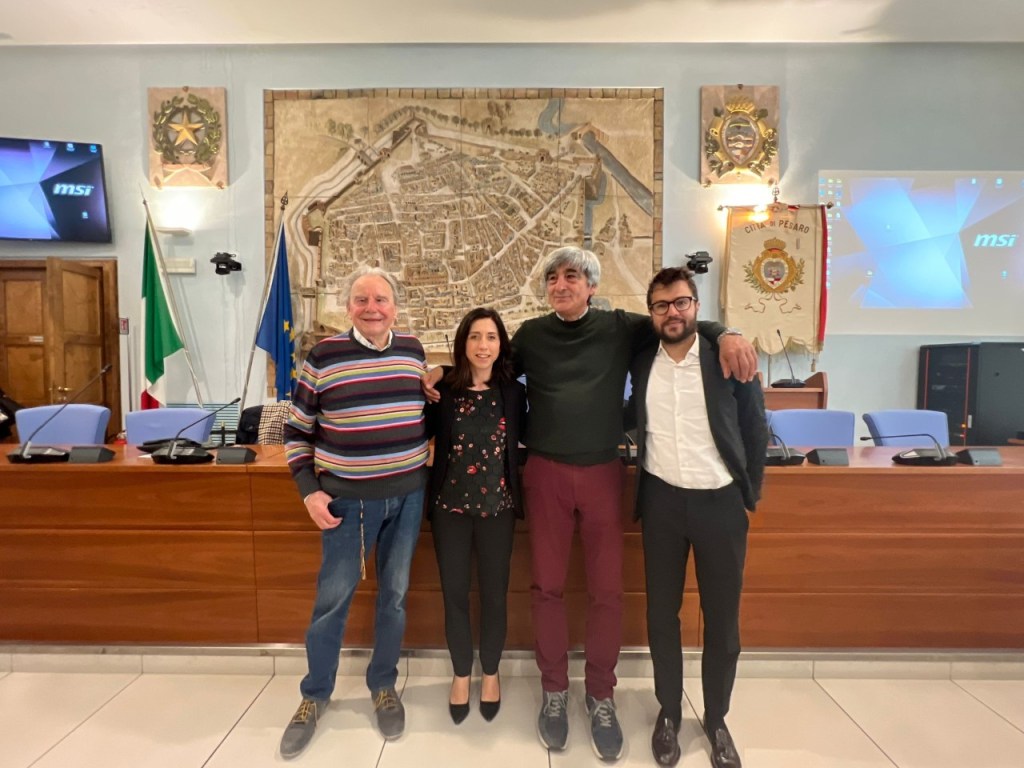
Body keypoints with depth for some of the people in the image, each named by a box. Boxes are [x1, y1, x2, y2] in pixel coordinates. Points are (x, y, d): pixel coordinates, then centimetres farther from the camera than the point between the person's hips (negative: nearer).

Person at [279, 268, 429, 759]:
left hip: (408, 495, 3)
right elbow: (297, 431, -3)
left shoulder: (413, 350, 2)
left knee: (394, 595, 14)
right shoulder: (324, 356, -9)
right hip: (348, 498, -3)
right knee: (332, 599, 8)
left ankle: (383, 686, 34)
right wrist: (309, 491, -9)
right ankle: (315, 695, 30)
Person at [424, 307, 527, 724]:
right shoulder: (443, 390, -5)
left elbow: (522, 441, 6)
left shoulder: (513, 392, -2)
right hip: (450, 505, 0)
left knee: (494, 594, 12)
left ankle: (491, 674, 34)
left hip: (497, 505, 0)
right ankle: (461, 675, 33)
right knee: (454, 594, 11)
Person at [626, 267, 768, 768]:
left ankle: (716, 719, 31)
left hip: (720, 501, -1)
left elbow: (755, 431, 0)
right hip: (662, 499, 2)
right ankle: (669, 712, 32)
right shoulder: (641, 362, 0)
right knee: (661, 612, 11)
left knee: (722, 616, 10)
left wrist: (749, 495, 0)